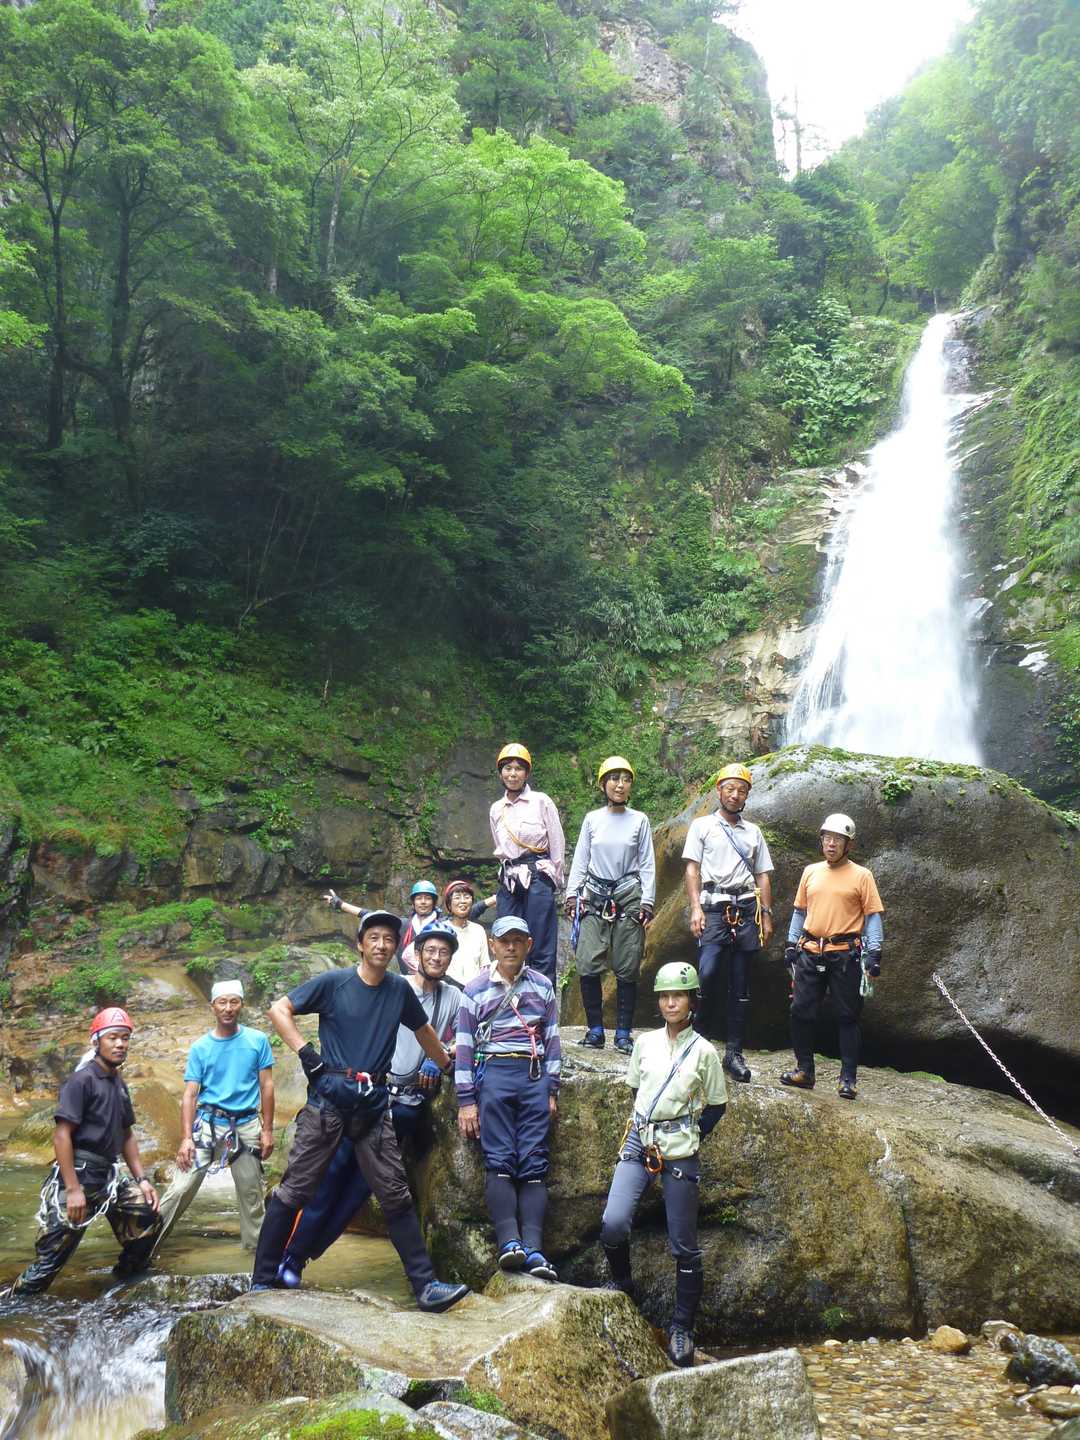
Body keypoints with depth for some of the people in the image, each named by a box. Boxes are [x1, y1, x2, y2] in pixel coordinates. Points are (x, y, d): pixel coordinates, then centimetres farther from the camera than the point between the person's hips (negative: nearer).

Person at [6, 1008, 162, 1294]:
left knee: (148, 1218, 3)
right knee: (52, 1256, -8)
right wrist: (73, 1189, -21)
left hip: (109, 1174, 8)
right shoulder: (82, 1080, -12)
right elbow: (61, 1135, -17)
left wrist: (142, 1180, 11)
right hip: (77, 1174, -8)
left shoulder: (118, 1083, 13)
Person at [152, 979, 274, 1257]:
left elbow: (266, 1086, 2)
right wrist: (186, 1138, -12)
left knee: (251, 1191, 10)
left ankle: (256, 1244, 25)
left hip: (247, 1124, 1)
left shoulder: (257, 1040, -1)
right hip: (208, 1123, -1)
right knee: (182, 1187, -8)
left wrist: (267, 1129, -1)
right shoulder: (200, 1047, -1)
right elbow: (190, 1094, -3)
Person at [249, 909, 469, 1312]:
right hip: (329, 1101, -3)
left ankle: (426, 1286, 3)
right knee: (294, 1190, 0)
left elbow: (424, 1033, 23)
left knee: (396, 1196, 2)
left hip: (374, 1107, 3)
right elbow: (279, 1010, -1)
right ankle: (262, 1281, 12)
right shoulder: (333, 983, -3)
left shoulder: (400, 990, 7)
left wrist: (450, 1069, 30)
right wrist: (305, 1052, -10)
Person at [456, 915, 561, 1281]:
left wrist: (552, 1091, 9)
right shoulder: (476, 990, 6)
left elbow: (552, 1039, 15)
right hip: (493, 1072, -2)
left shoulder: (542, 986, 12)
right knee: (499, 1161, -12)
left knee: (534, 1162, -5)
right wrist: (466, 1101, 0)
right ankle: (508, 1241, -17)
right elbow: (464, 1046, 4)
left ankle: (533, 1248, -10)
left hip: (534, 1075, 2)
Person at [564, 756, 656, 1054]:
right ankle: (595, 1029, 4)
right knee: (588, 966, -7)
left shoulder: (639, 820, 4)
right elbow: (580, 859, 10)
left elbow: (647, 864, 5)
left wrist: (647, 903, -3)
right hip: (595, 898, 1)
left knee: (627, 969, -1)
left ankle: (623, 1033, 8)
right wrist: (572, 895, 2)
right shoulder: (592, 819, 7)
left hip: (628, 898, -1)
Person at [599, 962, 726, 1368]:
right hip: (639, 1144, 2)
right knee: (613, 1223, -16)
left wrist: (689, 1138, 0)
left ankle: (682, 1327, 18)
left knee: (684, 1245, 4)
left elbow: (716, 1106, 6)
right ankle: (622, 1290, 11)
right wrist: (645, 1131, 9)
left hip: (680, 1153, -2)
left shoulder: (703, 1051, -1)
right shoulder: (645, 1043, 7)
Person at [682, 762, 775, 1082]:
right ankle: (701, 1032, 0)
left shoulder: (753, 832, 20)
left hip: (746, 908, 3)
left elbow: (763, 876, 18)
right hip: (714, 907, -3)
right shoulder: (702, 826, 10)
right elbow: (692, 868, 3)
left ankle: (734, 1052, 7)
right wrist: (696, 908, -9)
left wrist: (766, 915, 8)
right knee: (707, 973, -21)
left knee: (741, 985, 3)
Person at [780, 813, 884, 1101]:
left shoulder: (861, 876, -2)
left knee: (847, 1017, 2)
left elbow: (873, 915, -4)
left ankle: (849, 1078, 10)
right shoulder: (810, 872, 10)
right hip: (810, 953, 4)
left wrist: (874, 951, -11)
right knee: (801, 1012, 5)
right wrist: (792, 944, 12)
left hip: (845, 955, -4)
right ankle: (804, 1070, 18)